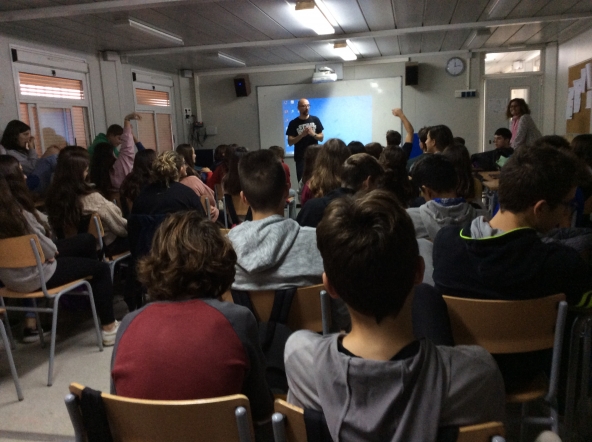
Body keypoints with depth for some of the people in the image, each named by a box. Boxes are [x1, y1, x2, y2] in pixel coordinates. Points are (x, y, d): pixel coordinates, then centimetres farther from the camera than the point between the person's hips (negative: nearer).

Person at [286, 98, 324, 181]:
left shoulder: (315, 120, 5)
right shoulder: (293, 123, 0)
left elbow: (321, 138, 6)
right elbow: (290, 142, -4)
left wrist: (313, 134, -14)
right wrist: (302, 135, -17)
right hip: (300, 158, -1)